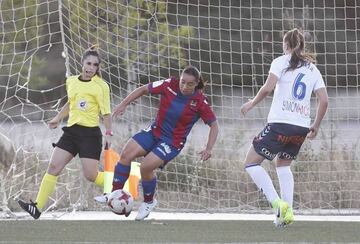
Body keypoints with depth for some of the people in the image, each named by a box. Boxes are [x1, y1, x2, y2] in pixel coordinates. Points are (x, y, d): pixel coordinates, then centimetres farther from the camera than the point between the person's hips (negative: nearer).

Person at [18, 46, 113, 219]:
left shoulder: (101, 86, -5)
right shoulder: (71, 82, 10)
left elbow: (106, 112, -4)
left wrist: (108, 134, -12)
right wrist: (58, 118, 28)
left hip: (90, 133, -5)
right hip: (71, 131, 5)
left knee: (91, 175, -8)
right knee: (53, 167, -6)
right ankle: (37, 207, -9)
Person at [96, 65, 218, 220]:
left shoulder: (199, 102, -15)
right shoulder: (170, 85, -9)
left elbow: (214, 125, -6)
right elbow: (143, 90, 3)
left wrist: (209, 148, -18)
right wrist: (123, 104, -4)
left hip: (173, 142, -4)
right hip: (155, 131, 4)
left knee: (146, 166, -21)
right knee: (126, 154, -15)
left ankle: (149, 202, 5)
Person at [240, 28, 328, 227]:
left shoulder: (281, 62, 1)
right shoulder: (312, 68, 15)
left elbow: (268, 87, -13)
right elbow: (324, 100, 8)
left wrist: (252, 103, 3)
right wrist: (315, 126, 19)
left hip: (280, 123, -6)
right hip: (302, 127, 6)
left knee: (251, 163, 3)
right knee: (283, 164, 26)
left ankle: (278, 203, -13)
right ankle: (287, 210, 10)